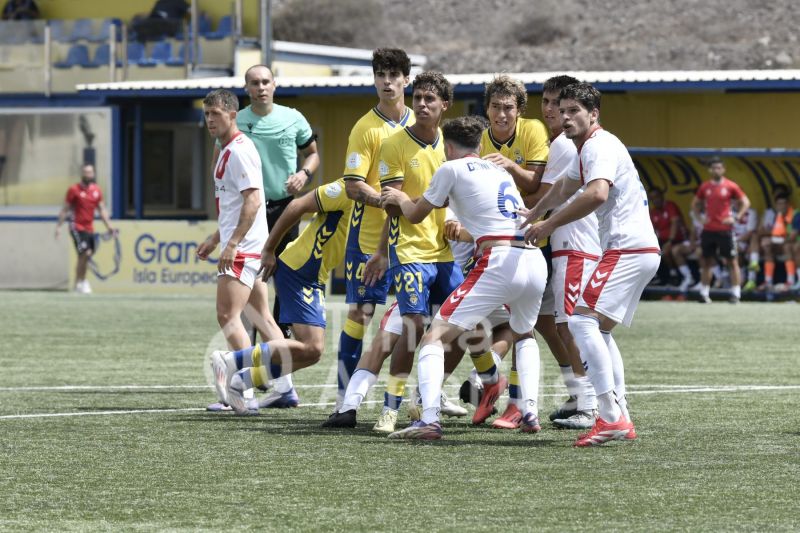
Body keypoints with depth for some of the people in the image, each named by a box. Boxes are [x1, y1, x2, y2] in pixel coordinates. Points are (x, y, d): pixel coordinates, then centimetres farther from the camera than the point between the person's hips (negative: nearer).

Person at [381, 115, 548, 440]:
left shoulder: (452, 169, 8)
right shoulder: (500, 171, 27)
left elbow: (415, 215, 19)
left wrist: (401, 198, 39)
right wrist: (464, 228, 64)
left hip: (499, 262, -6)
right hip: (536, 262, 6)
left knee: (435, 337, -4)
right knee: (524, 335, 34)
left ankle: (429, 420, -21)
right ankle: (530, 413, 18)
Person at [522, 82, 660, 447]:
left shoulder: (601, 146, -13)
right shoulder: (586, 149, 20)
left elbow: (597, 194, -32)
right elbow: (564, 190, 40)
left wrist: (550, 224, -25)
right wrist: (529, 217, 48)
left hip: (628, 249, -11)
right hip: (639, 250, 11)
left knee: (582, 321, -18)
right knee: (599, 330, 16)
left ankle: (611, 417, -24)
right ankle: (622, 421, 14)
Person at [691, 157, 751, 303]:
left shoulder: (730, 186, -2)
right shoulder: (704, 187, 8)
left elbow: (745, 202, 1)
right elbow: (695, 204, 21)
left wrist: (736, 217, -8)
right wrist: (700, 217, 7)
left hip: (725, 229, -4)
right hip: (708, 229, 4)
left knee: (732, 261, -3)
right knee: (706, 262, 8)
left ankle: (736, 294, -2)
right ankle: (704, 293, 16)